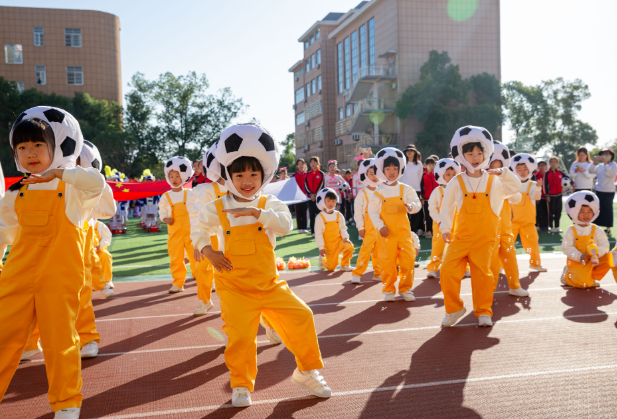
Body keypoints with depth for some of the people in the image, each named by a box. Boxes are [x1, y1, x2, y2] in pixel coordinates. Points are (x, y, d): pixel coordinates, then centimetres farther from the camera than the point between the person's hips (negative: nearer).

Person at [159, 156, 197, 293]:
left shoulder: (190, 194, 3)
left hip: (191, 232, -1)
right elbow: (162, 212, 10)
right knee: (176, 259, 4)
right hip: (175, 233, 1)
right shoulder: (166, 196, 4)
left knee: (196, 256, 2)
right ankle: (178, 283, 14)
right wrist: (165, 219, -10)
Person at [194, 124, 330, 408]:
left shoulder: (269, 204, 0)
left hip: (269, 282, 2)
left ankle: (307, 372, 19)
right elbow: (199, 230, 15)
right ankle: (241, 385, 14)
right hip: (234, 286, -1)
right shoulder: (217, 209, 0)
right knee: (241, 334, -12)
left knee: (301, 317, -4)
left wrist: (256, 212, -28)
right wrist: (208, 251, -3)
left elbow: (285, 224, -19)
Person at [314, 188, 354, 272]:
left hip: (339, 241, 2)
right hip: (328, 245, -2)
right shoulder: (320, 217, -7)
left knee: (349, 246, -31)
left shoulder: (339, 215, 2)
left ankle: (345, 265, -5)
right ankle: (323, 259, 35)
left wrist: (345, 237, -13)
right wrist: (321, 247, -12)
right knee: (331, 267, -1)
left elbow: (343, 228, 7)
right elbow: (318, 233, -7)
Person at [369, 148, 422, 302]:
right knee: (387, 261, 1)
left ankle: (405, 288, 13)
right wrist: (379, 226, -12)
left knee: (408, 259, 0)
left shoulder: (406, 189, 5)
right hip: (386, 231, -1)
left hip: (403, 230, 1)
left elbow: (417, 203, 0)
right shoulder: (378, 192, 1)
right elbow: (373, 211, -1)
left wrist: (411, 206, -24)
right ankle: (388, 290, 14)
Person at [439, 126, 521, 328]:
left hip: (485, 238, 0)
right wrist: (445, 228, 0)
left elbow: (515, 187, -7)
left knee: (482, 273, -1)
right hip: (461, 236, 0)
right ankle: (454, 308, 8)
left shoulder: (494, 181, 4)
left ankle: (483, 311, 15)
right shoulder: (456, 182, 3)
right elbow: (446, 206, 7)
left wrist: (503, 174, -24)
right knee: (448, 270, -11)